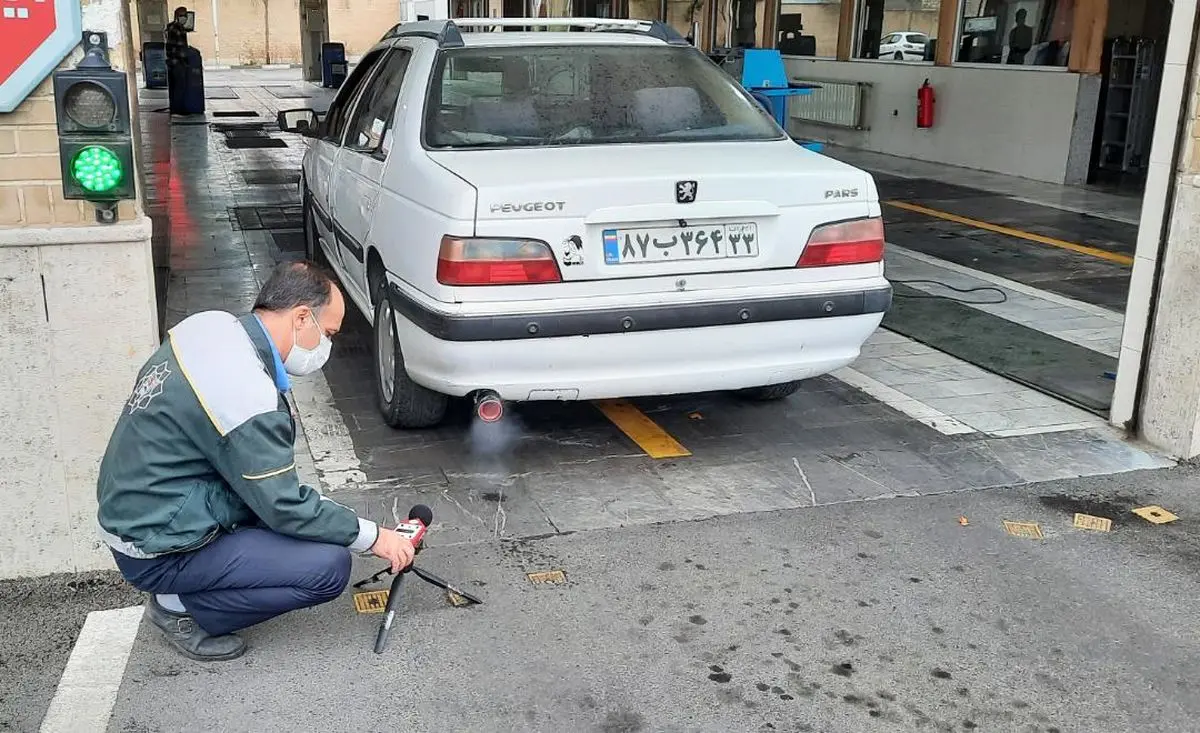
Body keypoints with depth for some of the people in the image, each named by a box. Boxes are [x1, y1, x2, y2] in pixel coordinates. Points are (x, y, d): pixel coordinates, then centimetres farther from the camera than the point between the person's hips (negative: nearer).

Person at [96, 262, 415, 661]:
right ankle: (181, 607, 0)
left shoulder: (211, 324, -2)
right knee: (330, 567, -15)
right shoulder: (248, 397, -28)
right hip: (156, 551, -9)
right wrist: (372, 536, -8)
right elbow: (287, 509, -19)